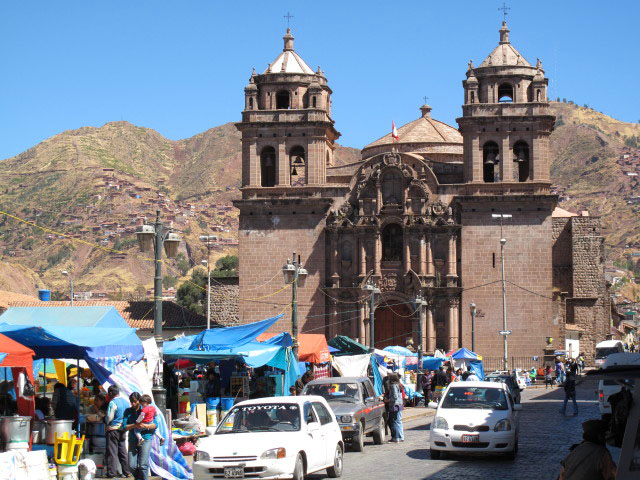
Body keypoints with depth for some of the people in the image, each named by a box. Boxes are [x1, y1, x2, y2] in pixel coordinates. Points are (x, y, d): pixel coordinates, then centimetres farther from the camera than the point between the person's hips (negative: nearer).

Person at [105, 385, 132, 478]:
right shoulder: (125, 402, 8)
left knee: (112, 451, -3)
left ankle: (111, 472, -4)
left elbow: (109, 418, -14)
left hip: (113, 429, -7)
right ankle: (126, 471, 13)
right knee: (123, 451, 12)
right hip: (122, 429, 7)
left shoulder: (113, 403, -14)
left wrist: (104, 419, 7)